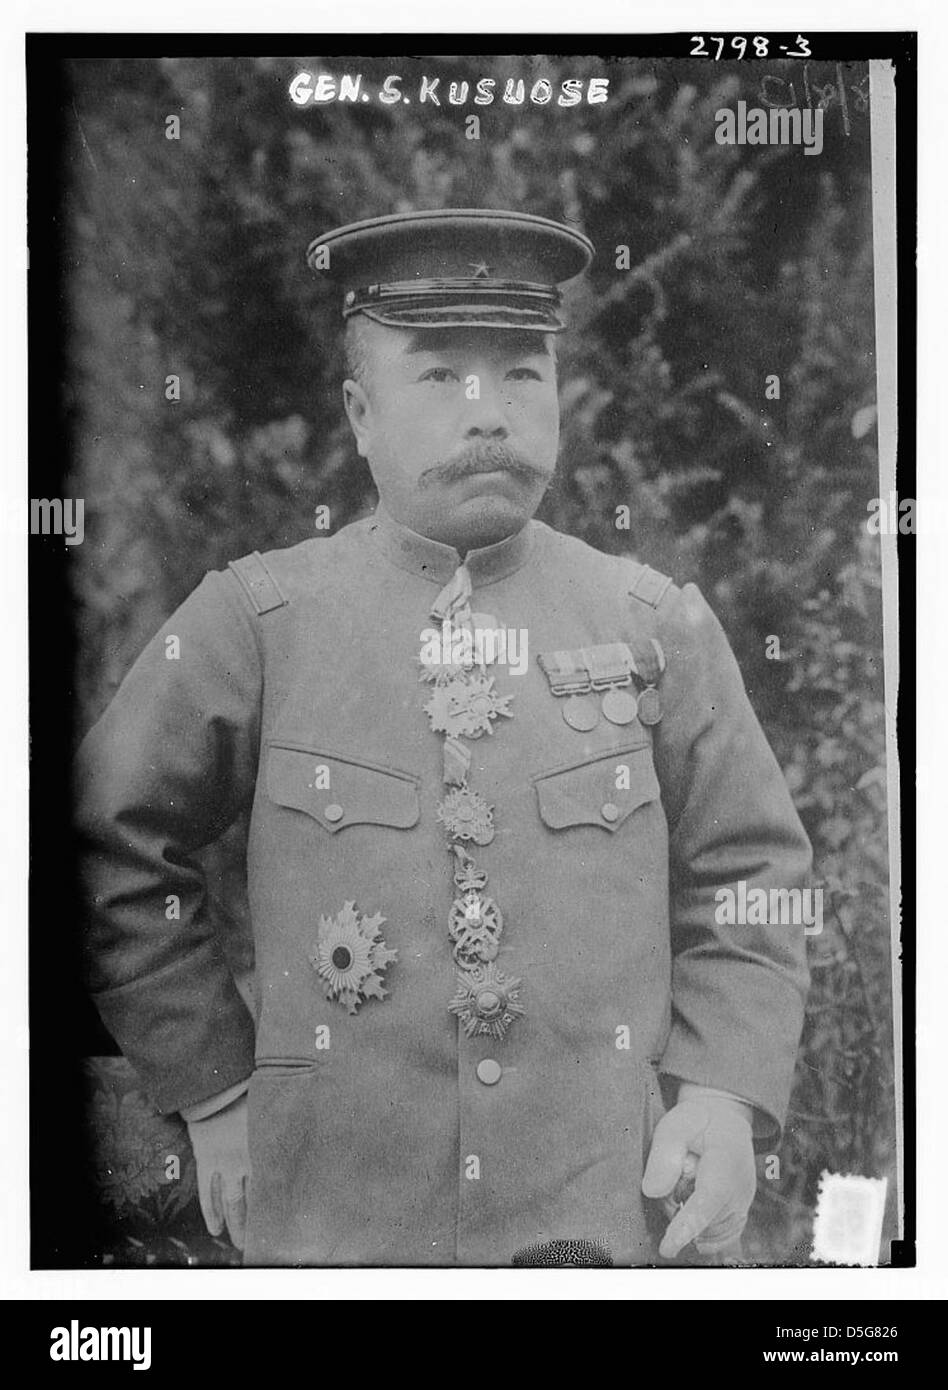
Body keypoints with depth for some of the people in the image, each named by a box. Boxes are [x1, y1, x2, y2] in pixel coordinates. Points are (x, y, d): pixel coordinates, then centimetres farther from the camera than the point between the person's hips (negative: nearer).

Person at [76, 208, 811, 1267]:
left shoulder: (662, 627, 0)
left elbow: (749, 880, 5)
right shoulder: (254, 622, -4)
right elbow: (112, 855, 4)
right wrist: (212, 1087, 2)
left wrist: (727, 1092, -7)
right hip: (338, 1220, 0)